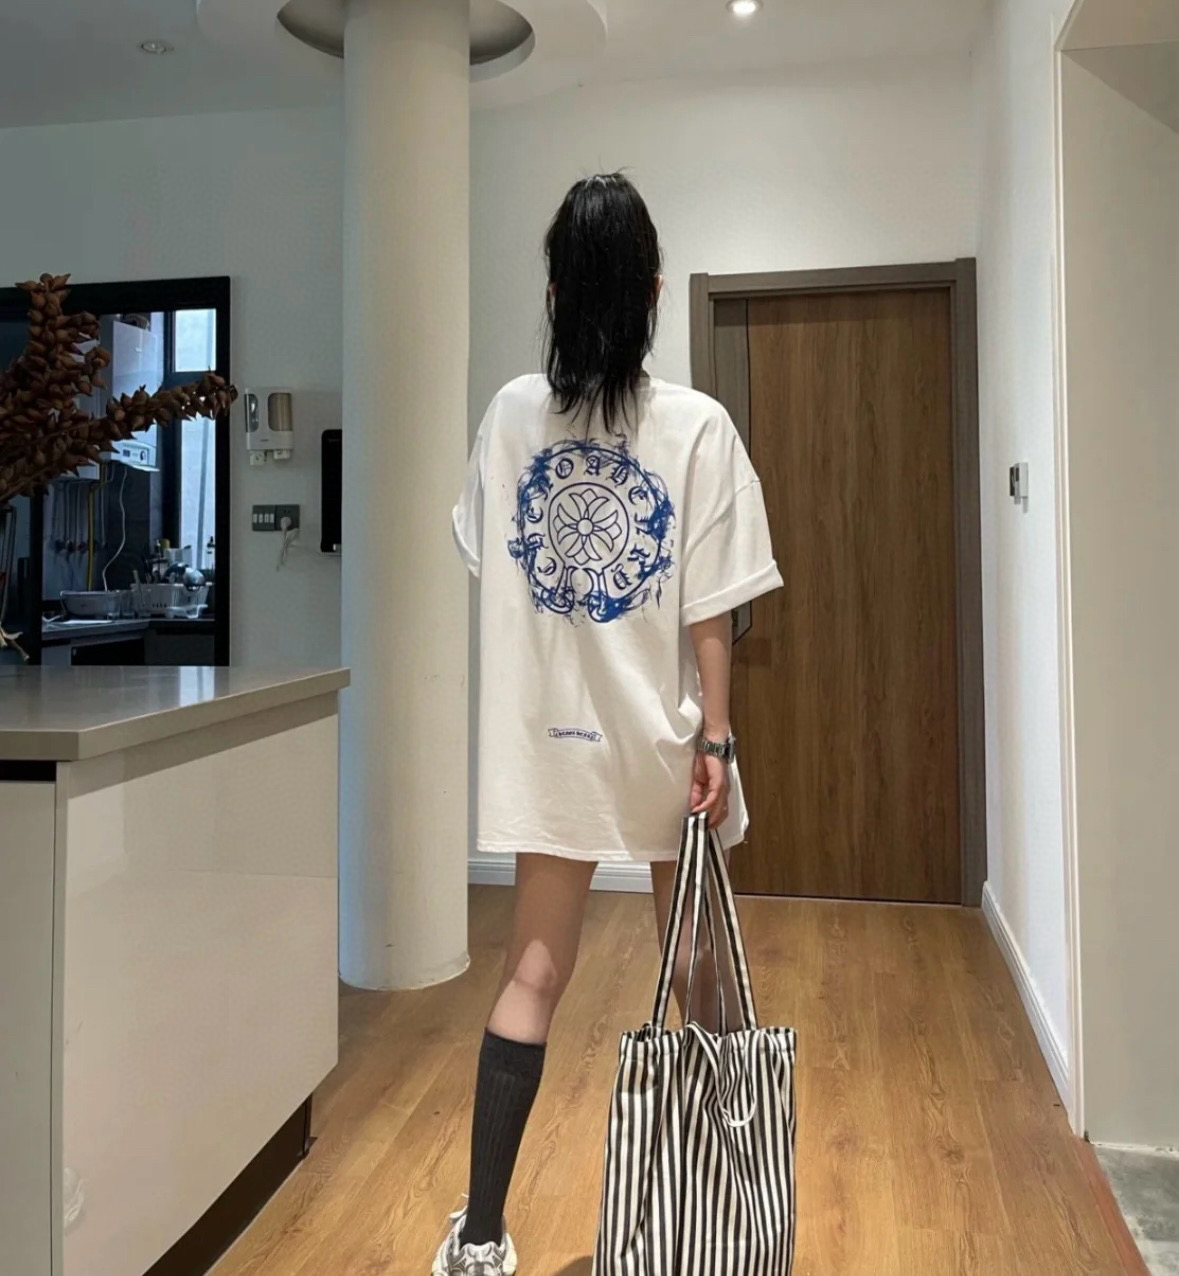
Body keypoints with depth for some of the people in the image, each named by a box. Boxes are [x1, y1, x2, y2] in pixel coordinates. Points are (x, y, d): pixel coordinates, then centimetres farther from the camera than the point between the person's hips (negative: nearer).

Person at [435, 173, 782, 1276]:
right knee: (697, 961, 18)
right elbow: (709, 611, -12)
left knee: (533, 971, 10)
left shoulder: (513, 414, -2)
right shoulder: (697, 425, -10)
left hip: (547, 734, 2)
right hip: (660, 734, -1)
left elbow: (486, 564, 8)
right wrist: (716, 739, -7)